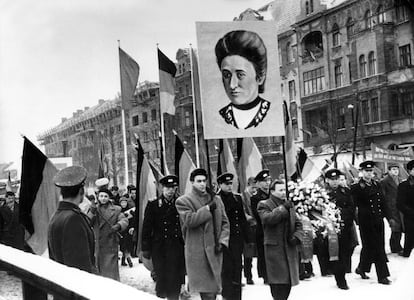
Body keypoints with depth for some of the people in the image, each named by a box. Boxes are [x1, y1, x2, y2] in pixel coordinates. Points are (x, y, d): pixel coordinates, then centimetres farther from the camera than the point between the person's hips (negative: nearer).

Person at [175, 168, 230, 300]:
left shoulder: (216, 199, 14)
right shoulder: (183, 201, 0)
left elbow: (225, 223, 14)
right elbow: (189, 220, -17)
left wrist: (222, 241, 0)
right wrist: (208, 208, -12)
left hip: (215, 249, 5)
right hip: (197, 251, -5)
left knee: (213, 287, 10)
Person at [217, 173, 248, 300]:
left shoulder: (237, 198, 13)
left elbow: (243, 219, 15)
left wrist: (246, 237, 10)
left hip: (237, 238, 5)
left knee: (237, 269, 7)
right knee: (227, 269, -4)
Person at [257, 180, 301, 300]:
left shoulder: (289, 204, 17)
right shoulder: (264, 205, -1)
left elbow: (298, 224, 18)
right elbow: (268, 218, -21)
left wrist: (296, 236, 0)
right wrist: (283, 208, -18)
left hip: (290, 247, 6)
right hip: (274, 247, -6)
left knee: (289, 279, 8)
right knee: (278, 280, -9)